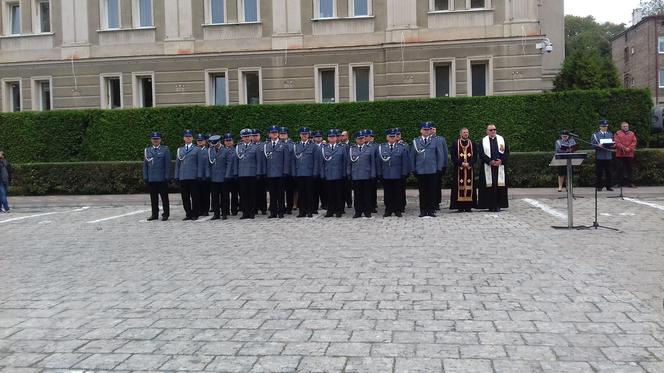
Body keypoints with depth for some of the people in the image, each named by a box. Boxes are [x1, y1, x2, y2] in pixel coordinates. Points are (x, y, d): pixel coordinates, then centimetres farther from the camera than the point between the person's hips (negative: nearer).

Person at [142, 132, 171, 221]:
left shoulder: (165, 149, 2)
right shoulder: (147, 150, 12)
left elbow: (168, 164, -2)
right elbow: (145, 165, 13)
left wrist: (167, 177, -8)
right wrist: (145, 177, 5)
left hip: (162, 178, -3)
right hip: (151, 179, 3)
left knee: (164, 197, 2)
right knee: (153, 198, 8)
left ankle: (166, 214, 8)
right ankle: (154, 214, 15)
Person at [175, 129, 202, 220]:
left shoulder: (197, 149, 5)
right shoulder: (180, 150, 16)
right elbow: (177, 164, 15)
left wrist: (199, 175, -7)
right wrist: (177, 176, 8)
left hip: (193, 177, -3)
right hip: (182, 177, 3)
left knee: (194, 197, -1)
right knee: (185, 197, 4)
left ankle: (195, 215, 6)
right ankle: (188, 214, 12)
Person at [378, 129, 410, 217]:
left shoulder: (402, 148, 5)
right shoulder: (381, 148, 8)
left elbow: (405, 162, 3)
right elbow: (379, 161, 7)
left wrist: (404, 173, -4)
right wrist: (380, 173, 1)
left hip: (398, 176, -1)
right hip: (385, 176, 1)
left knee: (398, 193, 4)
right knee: (387, 194, 5)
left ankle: (398, 210, 13)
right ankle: (388, 210, 14)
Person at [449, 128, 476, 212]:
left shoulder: (472, 144, 11)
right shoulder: (455, 143, 3)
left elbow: (475, 155, 6)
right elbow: (453, 156, -3)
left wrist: (469, 163, -10)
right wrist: (461, 163, -14)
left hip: (470, 168, 2)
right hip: (459, 169, -2)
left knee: (469, 186, 1)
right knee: (459, 186, -4)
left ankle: (468, 206, 4)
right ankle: (460, 206, -2)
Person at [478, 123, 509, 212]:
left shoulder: (501, 139, 11)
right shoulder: (483, 141, 6)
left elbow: (507, 151, 5)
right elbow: (481, 153, -3)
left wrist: (501, 161, -10)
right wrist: (490, 161, -15)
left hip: (500, 166, 1)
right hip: (488, 167, -1)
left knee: (499, 185, -2)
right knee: (489, 186, -3)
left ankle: (498, 205, 4)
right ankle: (491, 206, 1)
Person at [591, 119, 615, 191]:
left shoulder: (610, 134, 16)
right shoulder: (595, 135, 5)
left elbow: (613, 143, 17)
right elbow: (592, 144, -2)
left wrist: (612, 145, -6)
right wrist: (598, 145, -20)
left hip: (608, 156, 3)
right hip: (599, 156, -3)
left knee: (608, 172, 4)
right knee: (599, 172, -2)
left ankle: (608, 186, 10)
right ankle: (599, 187, 4)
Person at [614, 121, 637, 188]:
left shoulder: (632, 134, 14)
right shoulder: (617, 134, 6)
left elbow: (634, 142, 4)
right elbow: (617, 143, -6)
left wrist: (629, 149, -12)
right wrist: (624, 148, -16)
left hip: (630, 154, 2)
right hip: (620, 154, -2)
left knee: (630, 169, 4)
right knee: (621, 169, -1)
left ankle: (630, 183, 8)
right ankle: (622, 183, 3)